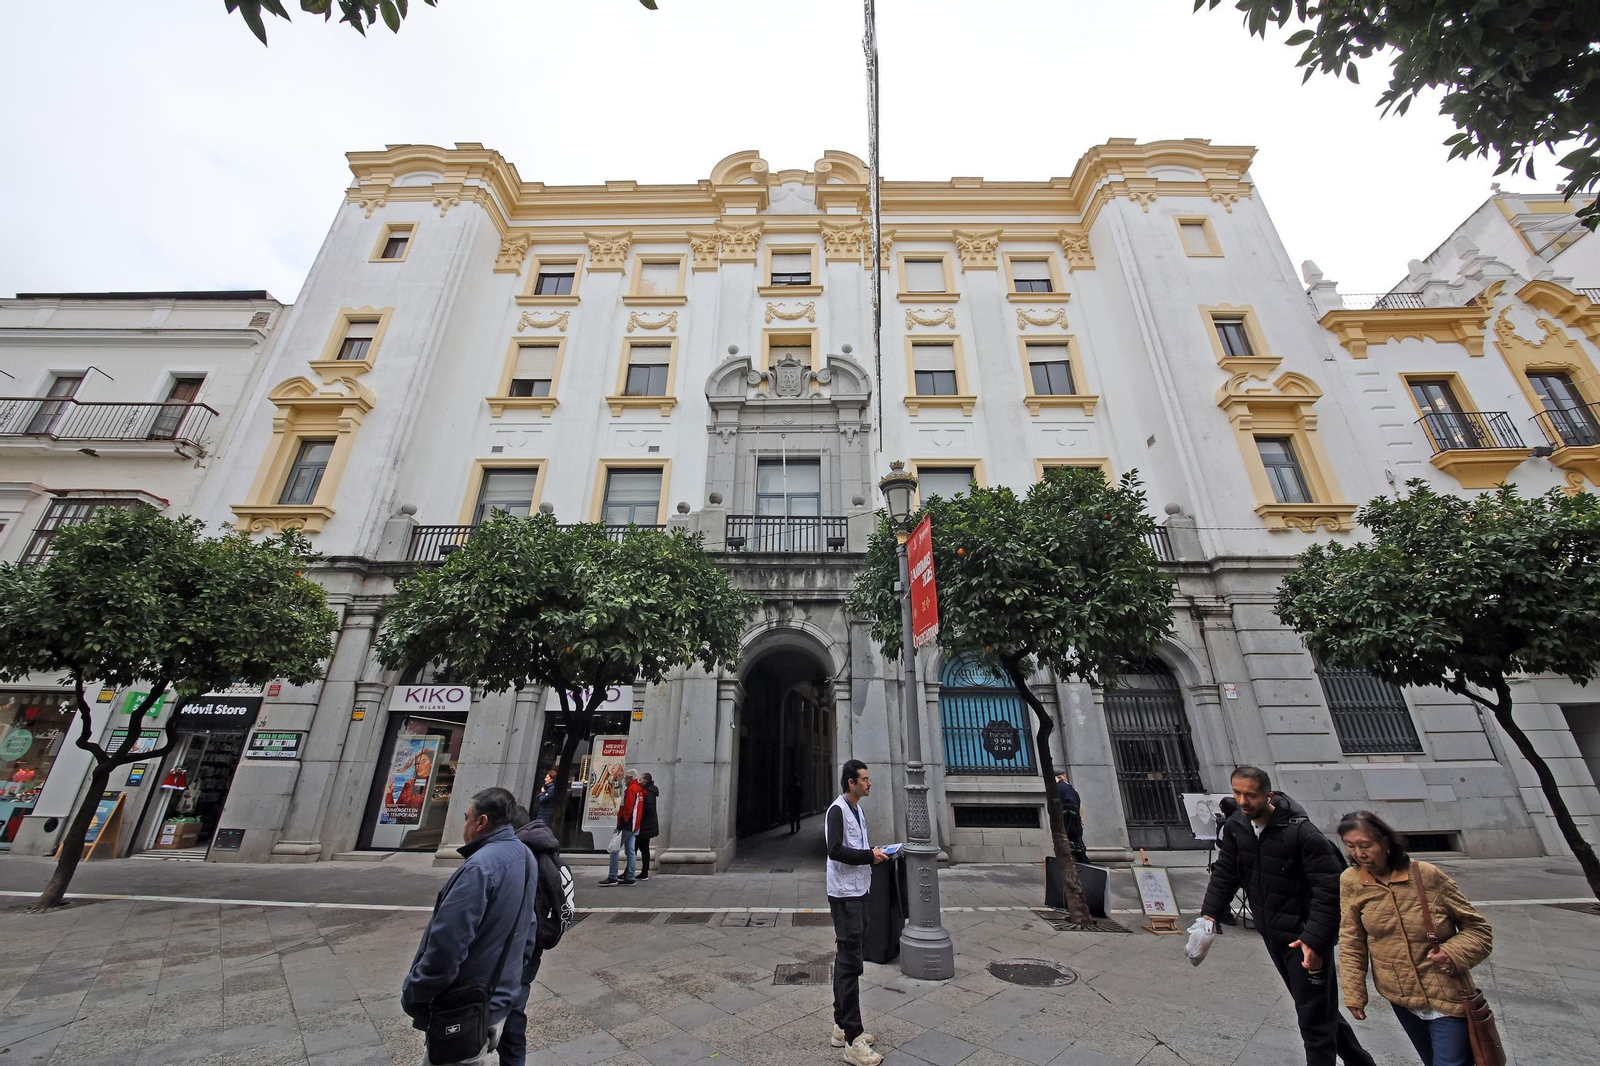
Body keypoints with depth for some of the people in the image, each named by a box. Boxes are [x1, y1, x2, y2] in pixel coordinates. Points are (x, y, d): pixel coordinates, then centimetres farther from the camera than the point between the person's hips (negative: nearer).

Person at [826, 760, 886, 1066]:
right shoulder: (837, 810, -18)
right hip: (844, 894, -9)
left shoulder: (857, 809, 11)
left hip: (858, 892, 9)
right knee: (850, 962, -4)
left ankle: (842, 1028, 28)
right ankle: (853, 1041, 5)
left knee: (847, 960, 17)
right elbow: (835, 850, -25)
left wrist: (873, 851, 2)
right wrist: (870, 855, -20)